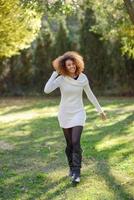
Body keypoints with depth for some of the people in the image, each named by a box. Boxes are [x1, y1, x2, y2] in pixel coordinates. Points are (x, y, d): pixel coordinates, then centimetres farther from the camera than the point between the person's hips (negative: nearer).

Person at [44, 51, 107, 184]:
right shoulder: (61, 78, -10)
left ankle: (77, 172, -7)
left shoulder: (83, 78, -5)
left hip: (78, 113, 0)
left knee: (76, 142, -16)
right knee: (69, 144, 10)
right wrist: (55, 72, -20)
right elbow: (47, 90, -26)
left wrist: (100, 110, 14)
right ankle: (72, 166, 33)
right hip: (65, 114, 0)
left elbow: (90, 94, 8)